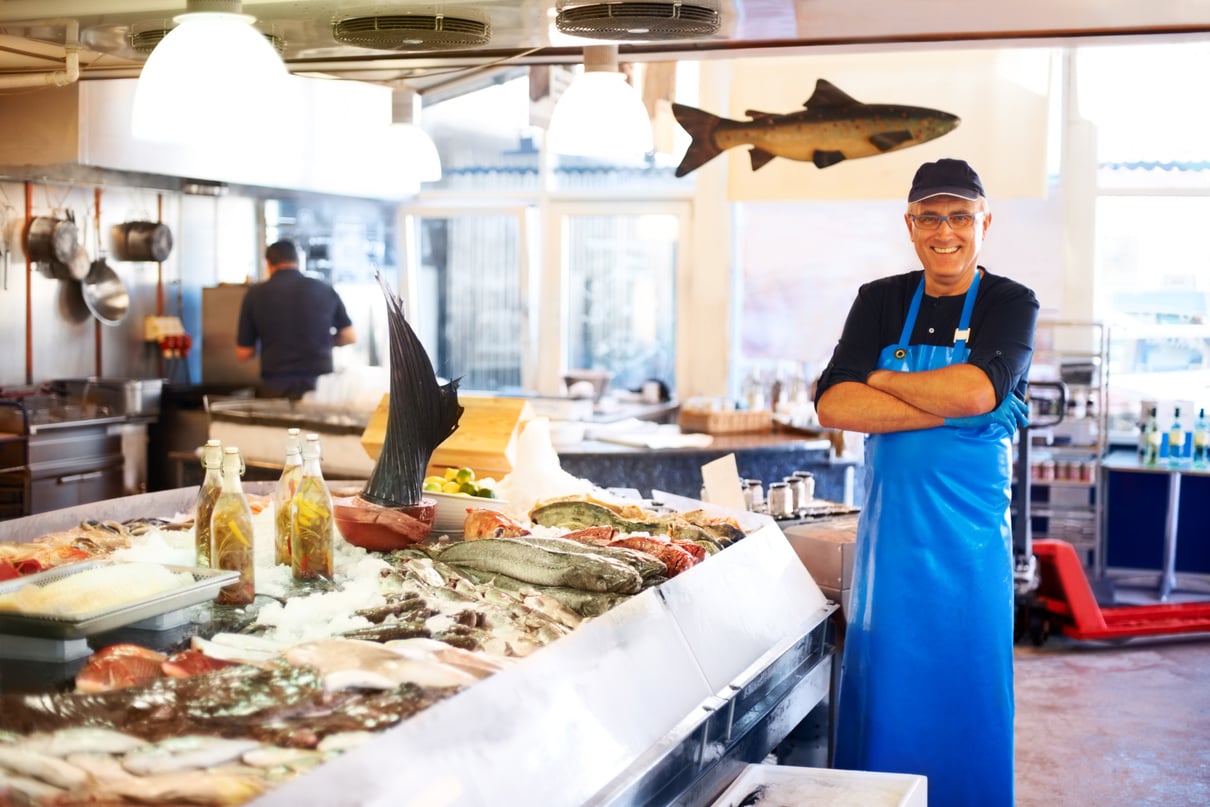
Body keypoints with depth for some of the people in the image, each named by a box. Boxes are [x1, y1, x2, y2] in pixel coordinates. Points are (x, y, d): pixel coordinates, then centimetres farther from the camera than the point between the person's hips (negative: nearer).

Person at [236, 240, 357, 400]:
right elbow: (350, 337, 9)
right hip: (319, 385, 1)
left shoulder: (255, 294, 1)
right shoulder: (325, 290, 3)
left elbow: (243, 354, 4)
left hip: (276, 387, -1)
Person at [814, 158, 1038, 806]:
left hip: (970, 538, -2)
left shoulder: (1011, 305, -1)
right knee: (881, 698, 8)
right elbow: (833, 406, -8)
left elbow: (977, 391, -21)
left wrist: (882, 379, -8)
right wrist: (951, 408, -15)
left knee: (967, 700, 7)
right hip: (888, 531, 2)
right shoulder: (879, 302, 6)